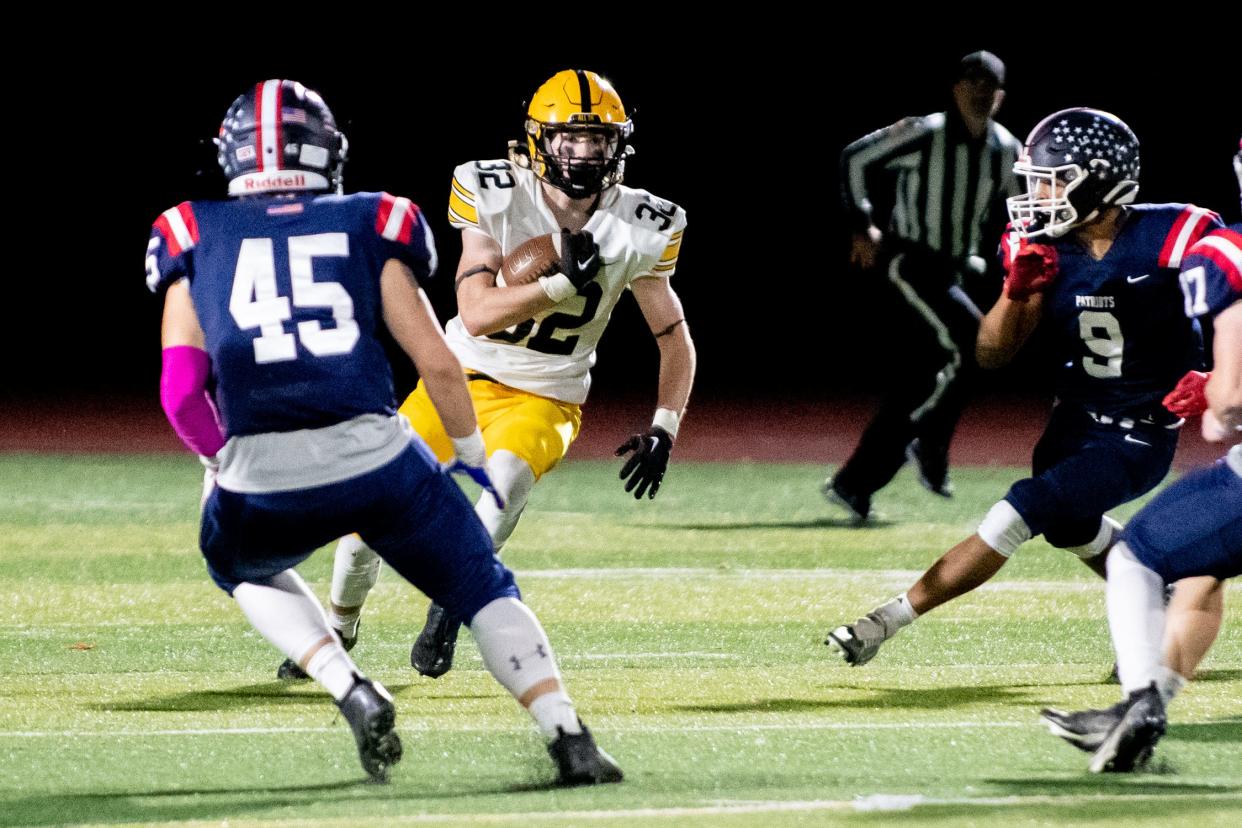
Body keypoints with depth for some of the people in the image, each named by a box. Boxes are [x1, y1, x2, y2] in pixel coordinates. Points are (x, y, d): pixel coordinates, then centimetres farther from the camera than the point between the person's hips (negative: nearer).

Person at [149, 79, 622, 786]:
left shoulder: (196, 238, 15)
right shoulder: (369, 226, 14)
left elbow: (182, 389, 7)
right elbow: (437, 363, 8)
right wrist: (473, 458, 24)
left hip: (261, 481, 1)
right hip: (373, 455, 0)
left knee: (241, 563, 34)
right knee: (483, 590, 18)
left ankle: (354, 695, 13)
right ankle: (571, 741, 1)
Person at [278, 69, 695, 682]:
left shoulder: (637, 229, -10)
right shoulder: (496, 197, -15)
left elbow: (675, 339, 2)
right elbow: (477, 313, -23)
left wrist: (664, 429, -11)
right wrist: (564, 283, -36)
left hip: (545, 399, -1)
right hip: (464, 375, 1)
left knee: (507, 476, -33)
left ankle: (450, 605, -15)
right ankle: (339, 626, 26)